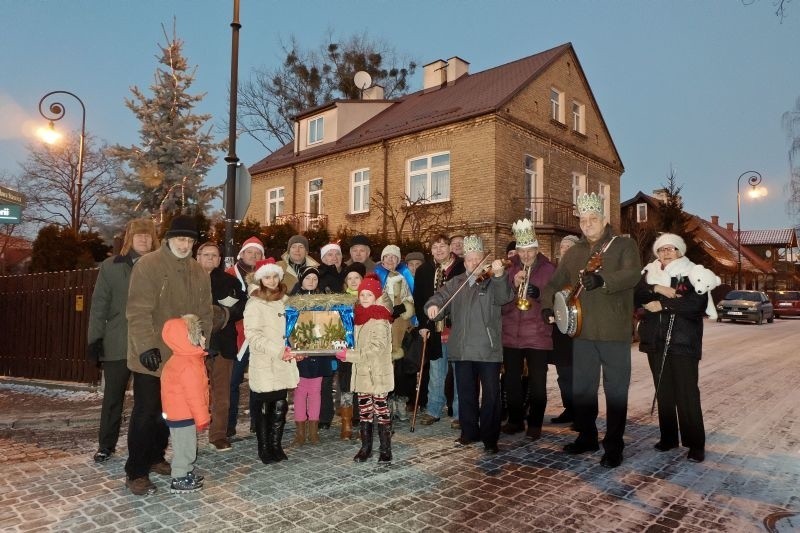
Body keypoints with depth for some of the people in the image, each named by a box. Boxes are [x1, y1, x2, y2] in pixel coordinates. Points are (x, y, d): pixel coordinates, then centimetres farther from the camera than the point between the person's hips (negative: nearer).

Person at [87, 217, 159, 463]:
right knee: (113, 397, 12)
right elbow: (99, 305, 2)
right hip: (117, 344, 1)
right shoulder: (111, 266, 4)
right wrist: (95, 338, -3)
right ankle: (106, 445, 28)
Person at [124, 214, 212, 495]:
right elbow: (138, 311, -17)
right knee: (146, 413, 0)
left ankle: (155, 458, 34)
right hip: (151, 356, -6)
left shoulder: (199, 272, 7)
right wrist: (146, 346, -24)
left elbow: (204, 313, 11)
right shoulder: (148, 265, -11)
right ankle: (135, 472, 13)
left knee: (168, 411, 17)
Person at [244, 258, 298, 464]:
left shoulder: (284, 300, 12)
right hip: (264, 364, -4)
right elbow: (253, 335, -12)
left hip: (284, 363, 5)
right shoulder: (255, 303, -4)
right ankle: (264, 449, 15)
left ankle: (276, 446, 19)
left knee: (280, 406, 7)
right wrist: (277, 350, -19)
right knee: (263, 407, 4)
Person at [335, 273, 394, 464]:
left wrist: (350, 355, -21)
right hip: (362, 373, 7)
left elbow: (377, 348, -20)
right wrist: (346, 352, 3)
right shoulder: (358, 317, 10)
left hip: (378, 373, -7)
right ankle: (365, 447, 23)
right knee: (364, 411, 12)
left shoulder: (380, 319, -13)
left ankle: (385, 450, 9)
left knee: (381, 411, 0)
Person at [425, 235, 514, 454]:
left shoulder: (492, 281, 0)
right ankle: (469, 432, 29)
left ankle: (490, 438, 13)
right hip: (462, 349, 4)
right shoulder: (456, 283, 13)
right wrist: (433, 305, -17)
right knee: (466, 394, 14)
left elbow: (503, 297, -18)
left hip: (488, 349, -4)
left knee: (491, 394, 1)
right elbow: (441, 297, 7)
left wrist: (499, 275, -36)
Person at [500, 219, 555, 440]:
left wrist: (539, 294, -25)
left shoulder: (549, 269, 1)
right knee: (511, 381, 11)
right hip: (510, 335, 3)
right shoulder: (509, 269, 7)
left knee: (537, 383, 2)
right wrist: (513, 285, -15)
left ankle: (535, 424, 17)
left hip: (538, 336, -3)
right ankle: (515, 420, 26)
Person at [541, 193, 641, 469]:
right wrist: (548, 306, -2)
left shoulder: (624, 244, -2)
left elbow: (632, 275, -19)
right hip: (582, 331, 5)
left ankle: (614, 445, 16)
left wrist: (602, 280, -37)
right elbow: (556, 282, 16)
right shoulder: (575, 252, 13)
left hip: (615, 332, -5)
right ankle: (587, 436, 29)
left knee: (615, 389, 3)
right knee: (581, 387, 13)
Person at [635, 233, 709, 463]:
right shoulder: (649, 274, 12)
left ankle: (696, 444, 4)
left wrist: (662, 304, -14)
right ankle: (668, 437, 22)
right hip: (656, 341, 4)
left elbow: (696, 303, -15)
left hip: (683, 342, -4)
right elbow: (636, 296, -2)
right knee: (663, 392, 11)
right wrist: (656, 289, -16)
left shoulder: (692, 274, 0)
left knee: (687, 394, -6)